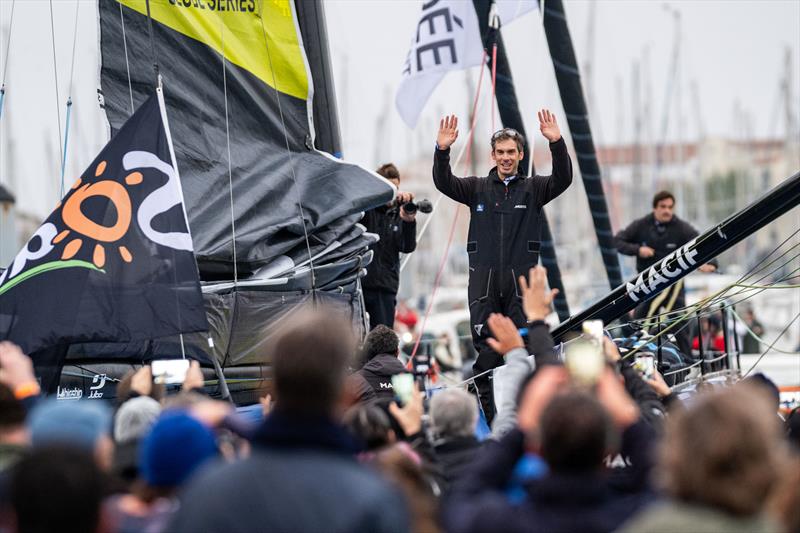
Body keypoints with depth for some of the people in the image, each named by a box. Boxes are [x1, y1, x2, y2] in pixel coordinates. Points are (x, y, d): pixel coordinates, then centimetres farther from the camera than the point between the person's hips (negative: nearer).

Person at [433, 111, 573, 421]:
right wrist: (442, 150, -21)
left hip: (521, 281, -1)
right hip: (483, 282, 1)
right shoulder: (478, 188, 11)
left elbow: (563, 178, -9)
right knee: (487, 353, -2)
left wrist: (557, 143, -25)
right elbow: (444, 183, -3)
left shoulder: (533, 189, 8)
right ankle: (492, 419, 2)